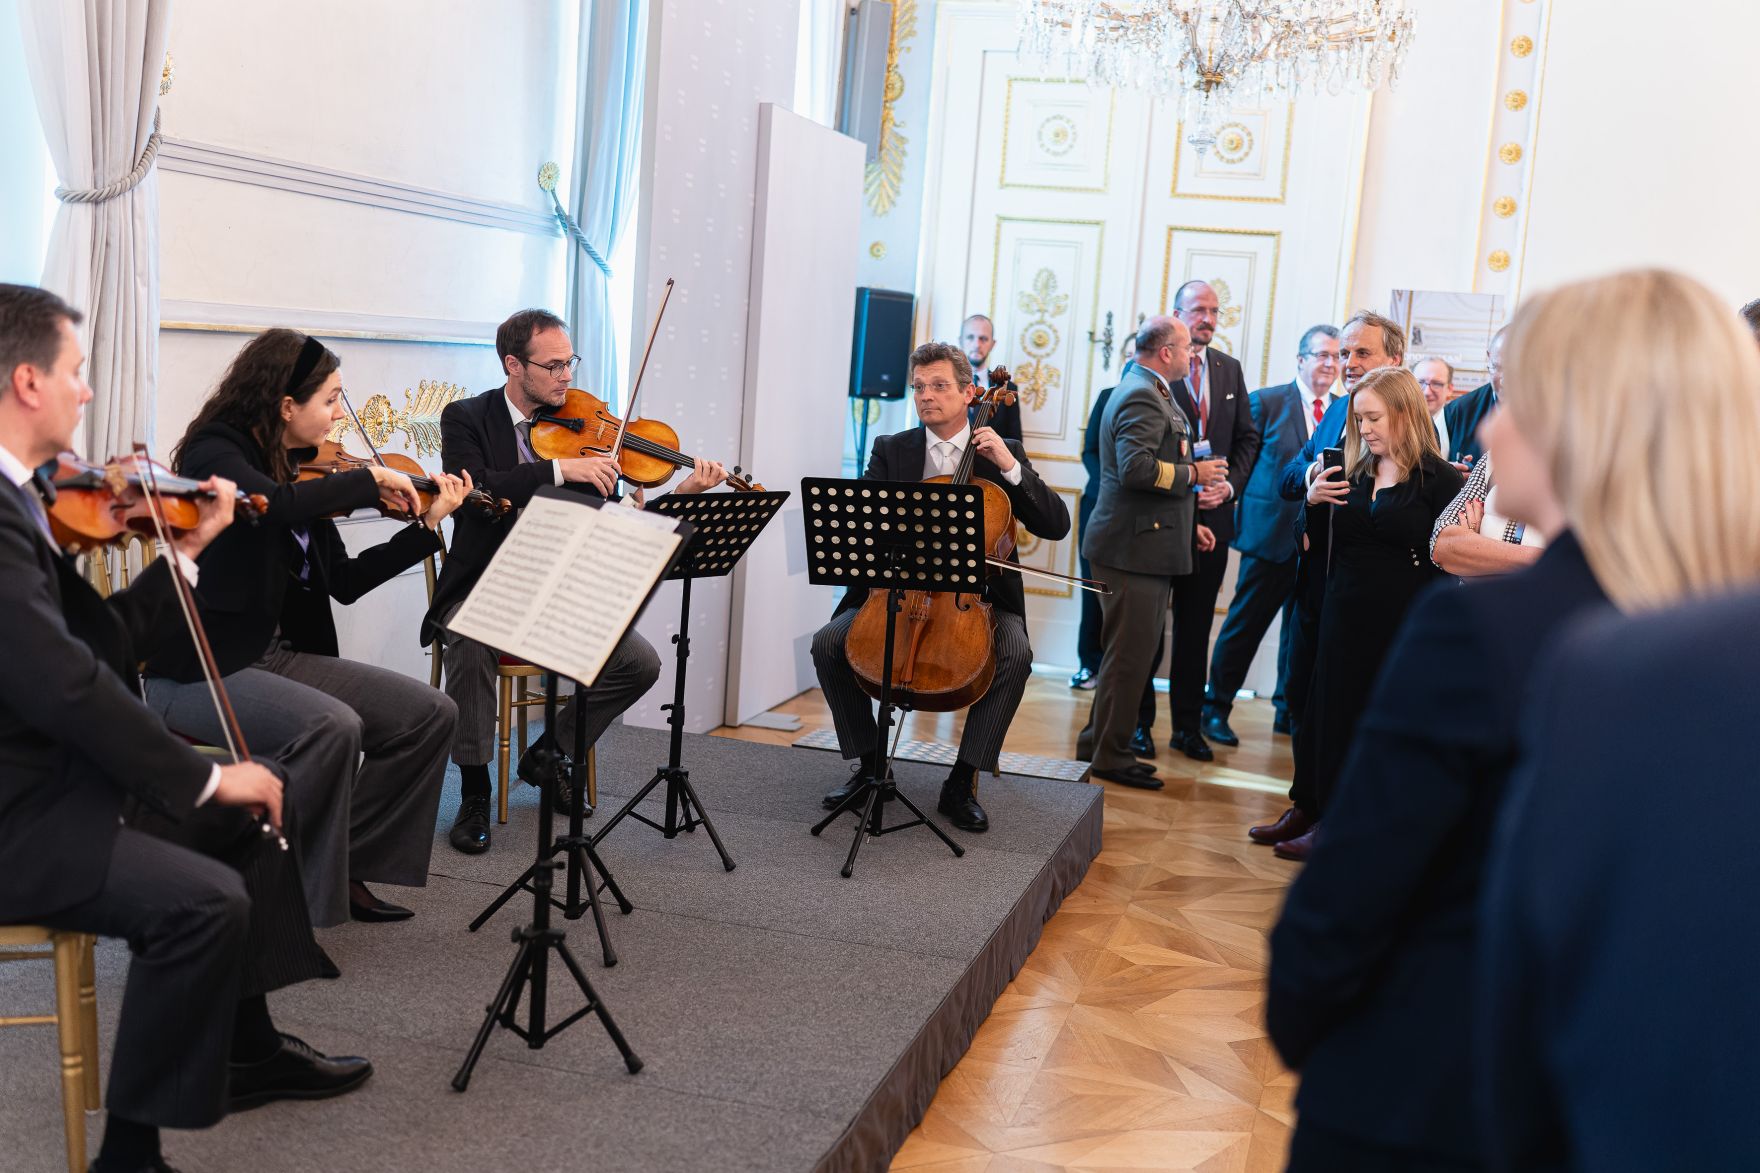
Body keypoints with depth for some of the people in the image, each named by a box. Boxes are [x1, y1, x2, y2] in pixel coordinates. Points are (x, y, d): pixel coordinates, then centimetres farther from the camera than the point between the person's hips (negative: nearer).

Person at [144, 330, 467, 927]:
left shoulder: (298, 472, 9)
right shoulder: (214, 452, -11)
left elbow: (346, 581, 11)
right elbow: (272, 505, -36)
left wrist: (428, 523, 7)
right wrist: (367, 478, -24)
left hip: (280, 654, 8)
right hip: (198, 669, -8)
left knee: (430, 713, -6)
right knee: (332, 726, -33)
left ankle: (344, 865, 4)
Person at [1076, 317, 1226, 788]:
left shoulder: (1151, 394, 20)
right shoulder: (1142, 397, -15)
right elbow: (1136, 467, -28)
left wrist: (1188, 525, 23)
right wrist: (1194, 474, -15)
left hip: (1144, 545, 11)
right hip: (1135, 548, -11)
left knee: (1127, 654, 17)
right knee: (1130, 655, -4)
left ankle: (1100, 743, 27)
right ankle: (1111, 755, 5)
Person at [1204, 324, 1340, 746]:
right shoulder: (1266, 402, -1)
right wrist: (1239, 512, -6)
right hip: (1272, 534, -4)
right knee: (1246, 623, 2)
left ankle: (1289, 710, 25)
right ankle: (1216, 708, 13)